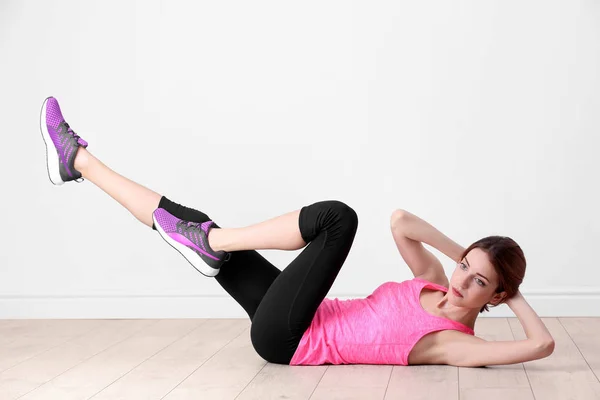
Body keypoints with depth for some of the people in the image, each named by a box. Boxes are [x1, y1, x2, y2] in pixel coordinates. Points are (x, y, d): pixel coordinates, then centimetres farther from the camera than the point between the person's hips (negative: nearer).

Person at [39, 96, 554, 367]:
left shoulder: (456, 343, -13)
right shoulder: (439, 285, 8)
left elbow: (543, 345, -28)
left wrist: (514, 297, -13)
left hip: (288, 338, -7)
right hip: (289, 325, 7)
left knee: (339, 216, -23)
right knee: (195, 229, 5)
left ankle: (209, 240, -8)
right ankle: (78, 160, 17)